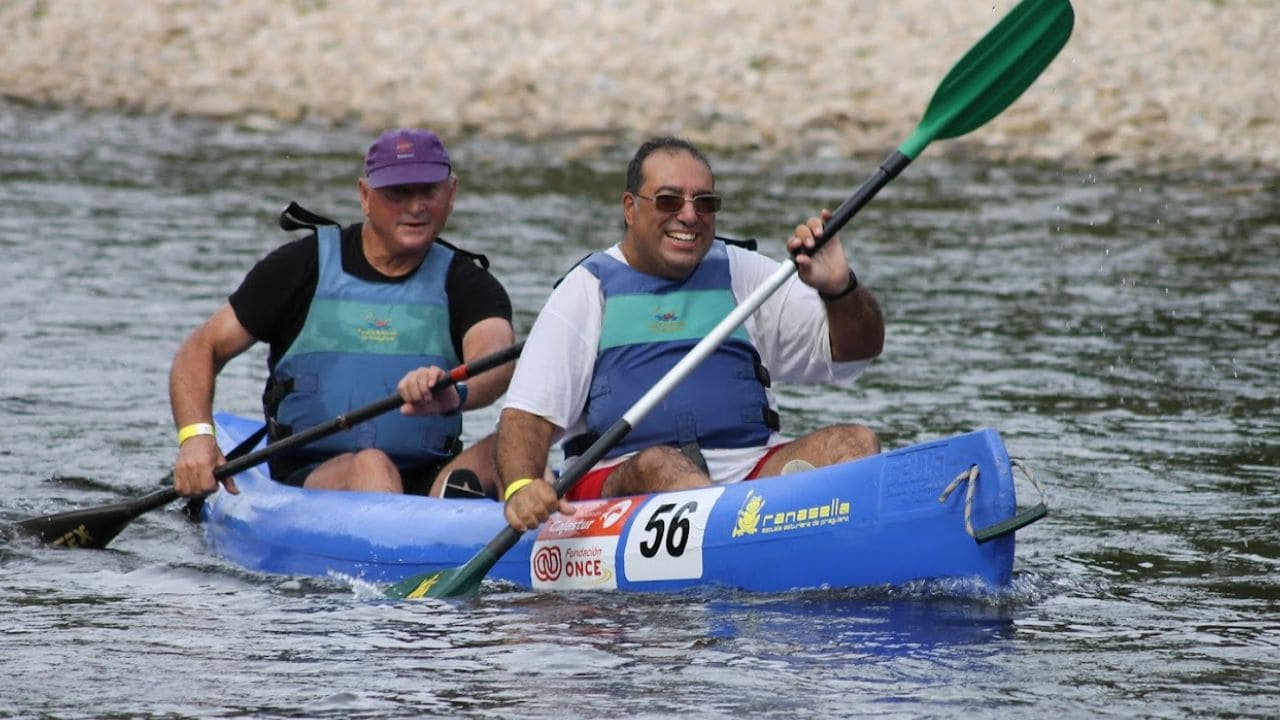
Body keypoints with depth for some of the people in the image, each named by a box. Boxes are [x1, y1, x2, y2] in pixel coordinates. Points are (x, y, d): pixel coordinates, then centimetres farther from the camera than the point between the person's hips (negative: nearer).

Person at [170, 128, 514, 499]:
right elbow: (203, 348, 9)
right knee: (371, 467, -36)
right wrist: (196, 436, -13)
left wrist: (455, 395, -40)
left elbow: (498, 361, -13)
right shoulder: (303, 267, 7)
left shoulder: (465, 283, 8)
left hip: (426, 482, 1)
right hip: (304, 480, -1)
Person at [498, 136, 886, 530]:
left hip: (750, 471, 3)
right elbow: (528, 411, 2)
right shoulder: (590, 288, 10)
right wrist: (521, 486, -20)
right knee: (660, 467, -36)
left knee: (855, 444, -23)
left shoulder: (739, 273, 18)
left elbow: (856, 348, 12)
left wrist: (839, 288, -11)